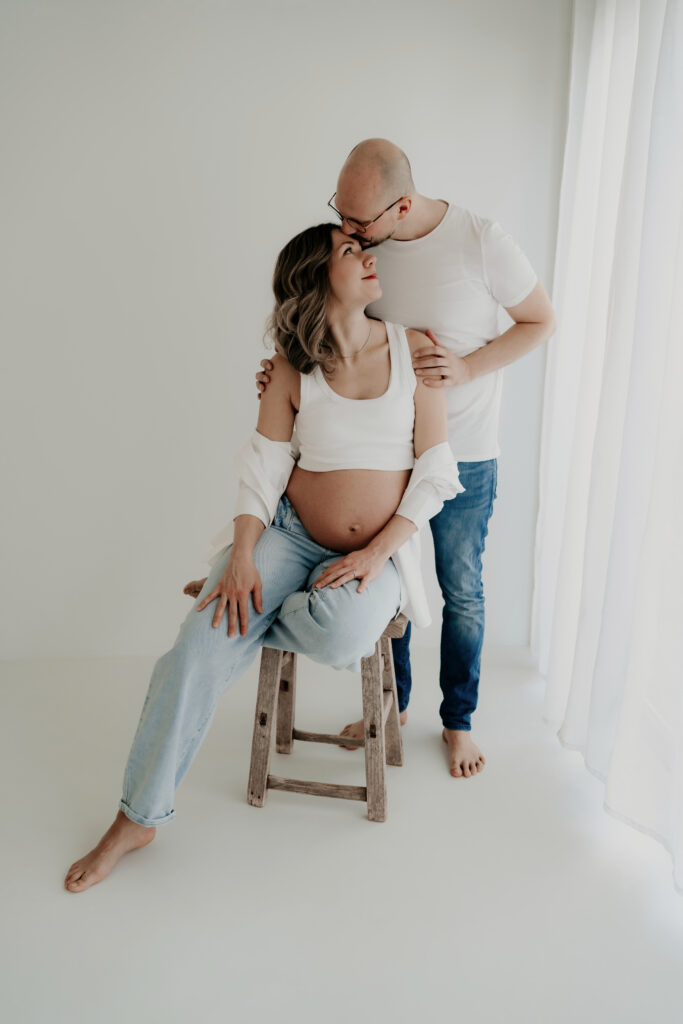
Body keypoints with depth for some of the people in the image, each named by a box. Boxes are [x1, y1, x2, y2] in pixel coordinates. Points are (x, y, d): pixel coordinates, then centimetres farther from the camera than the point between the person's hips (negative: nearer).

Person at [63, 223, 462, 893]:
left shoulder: (413, 349, -1)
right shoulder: (294, 368, 0)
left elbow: (435, 472, -2)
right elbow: (263, 465, -1)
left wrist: (376, 554, -12)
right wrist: (242, 555, -18)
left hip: (379, 551, 0)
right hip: (289, 533, 0)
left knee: (341, 635, -34)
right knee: (197, 652, -20)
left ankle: (229, 603, 0)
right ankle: (138, 816, 0)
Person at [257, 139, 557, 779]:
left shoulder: (480, 241, -17)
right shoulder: (357, 245, -6)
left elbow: (540, 322, -6)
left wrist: (466, 369, -20)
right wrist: (287, 369, -13)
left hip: (463, 454, -3)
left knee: (461, 593, 10)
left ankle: (458, 721, 31)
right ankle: (391, 704, 37)